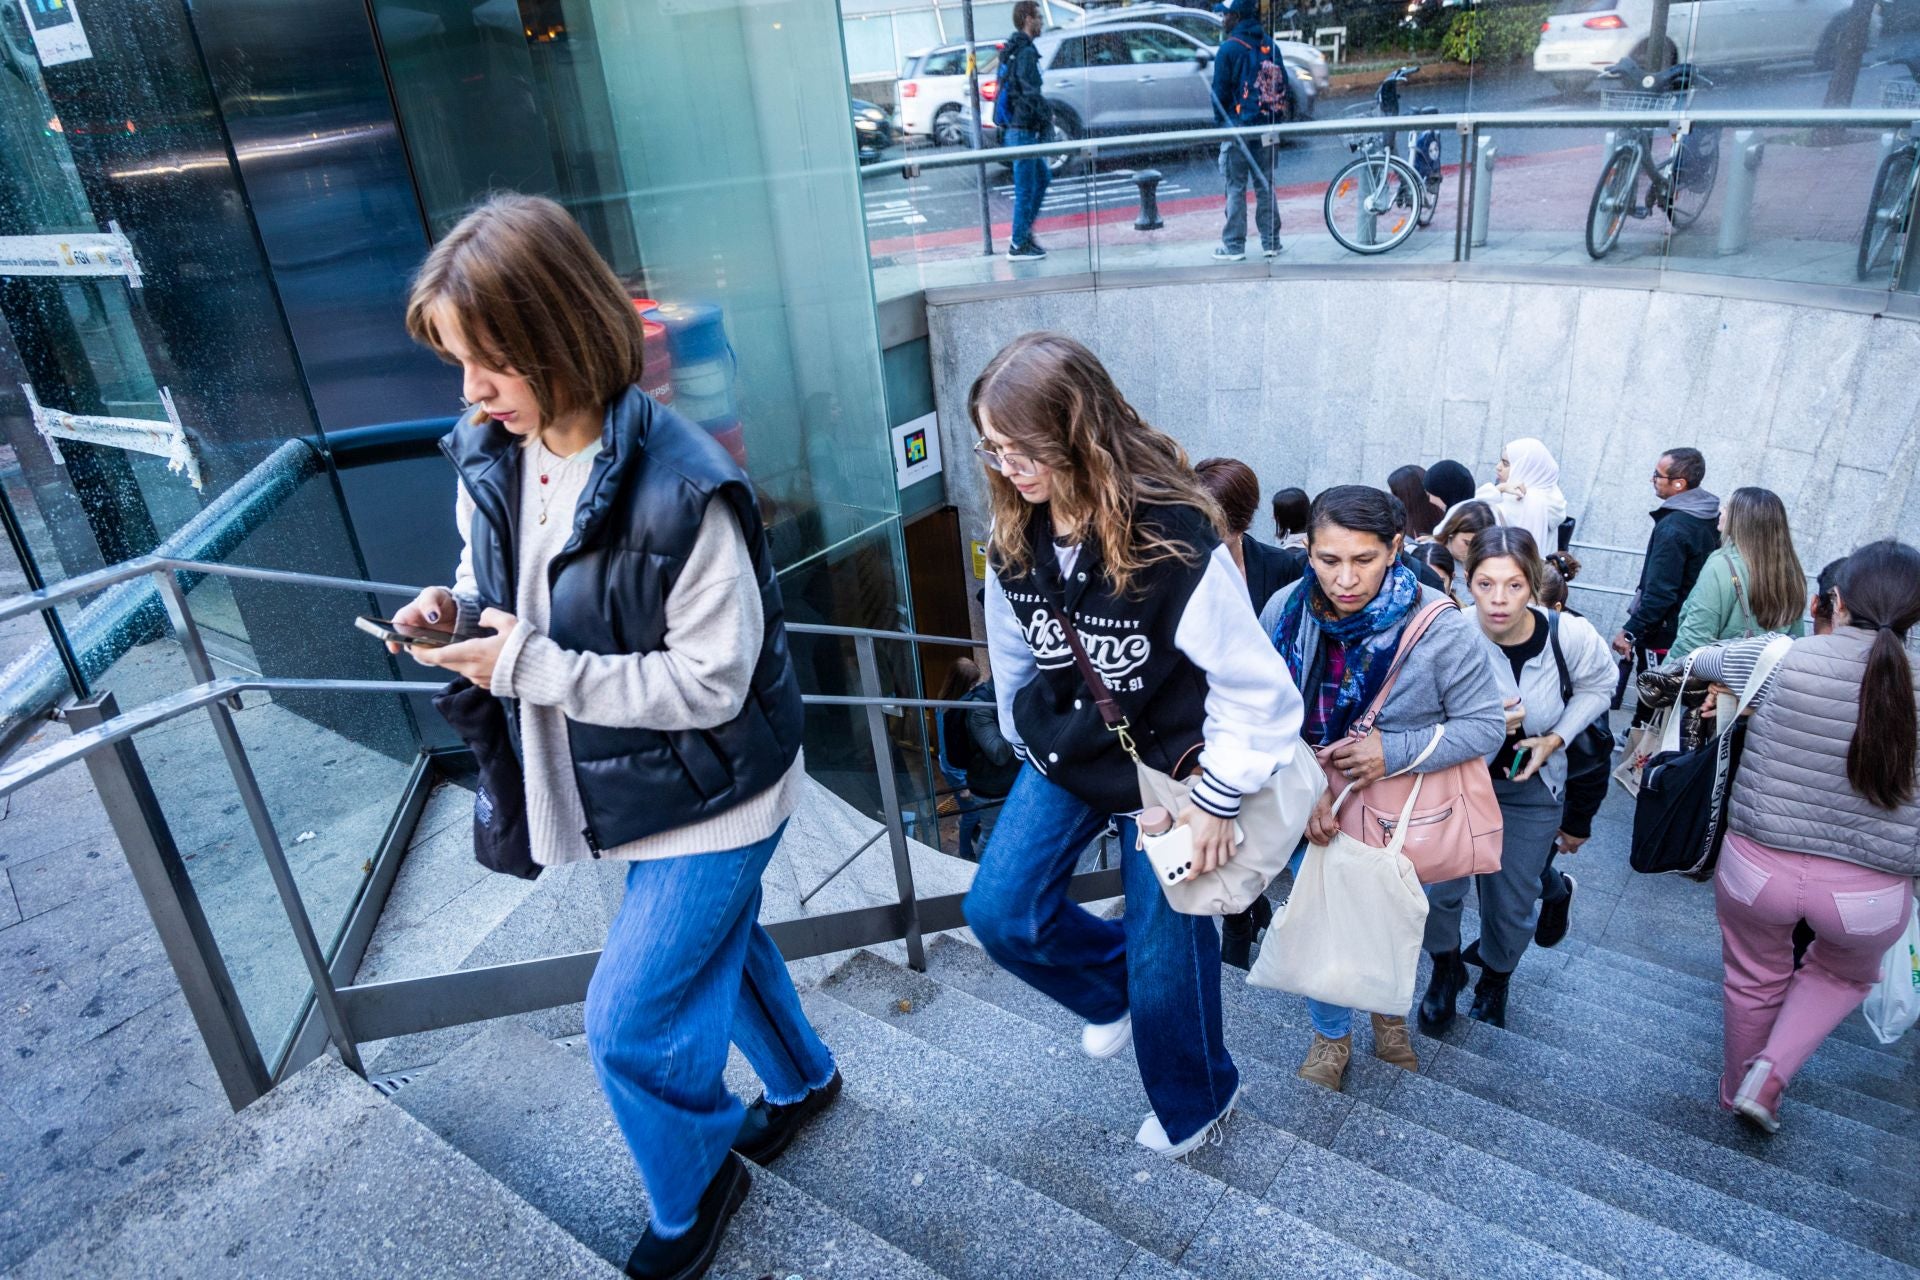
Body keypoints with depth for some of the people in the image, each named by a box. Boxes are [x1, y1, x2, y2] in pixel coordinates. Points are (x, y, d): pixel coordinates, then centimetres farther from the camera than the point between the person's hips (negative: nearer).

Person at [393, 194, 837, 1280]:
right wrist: (458, 610, -12)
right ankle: (803, 1079, 56)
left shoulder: (682, 487, -31)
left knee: (631, 1021, 3)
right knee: (718, 941, 27)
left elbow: (711, 682, -26)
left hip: (710, 792, -8)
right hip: (624, 782, 8)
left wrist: (530, 666, -28)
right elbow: (511, 589, 11)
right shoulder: (493, 457, -6)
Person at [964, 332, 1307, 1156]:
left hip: (1164, 768, -5)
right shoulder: (1013, 538, -10)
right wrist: (1028, 745, 15)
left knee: (1165, 955, 8)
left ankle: (1194, 1100, 40)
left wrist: (1219, 799, -17)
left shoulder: (1175, 538, -28)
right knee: (1000, 911, 1)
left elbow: (1254, 685, -22)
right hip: (1063, 754, 5)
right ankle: (1117, 990, 32)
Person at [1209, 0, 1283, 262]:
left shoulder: (1229, 48, -10)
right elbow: (1282, 84, 8)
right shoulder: (1269, 46, 6)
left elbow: (1220, 91, -9)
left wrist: (1220, 120, 5)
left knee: (1236, 188, -1)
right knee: (1265, 184, 10)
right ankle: (1271, 242, 13)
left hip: (1237, 125, -5)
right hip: (1266, 125, 5)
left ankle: (1234, 246, -1)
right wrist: (1275, 118, 16)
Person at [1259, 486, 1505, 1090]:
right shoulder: (1286, 611, -17)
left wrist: (1394, 752, -28)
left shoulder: (1438, 625, -24)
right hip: (1315, 807, 1)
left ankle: (1388, 1011, 54)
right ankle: (1331, 1034, 44)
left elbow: (1484, 725, -16)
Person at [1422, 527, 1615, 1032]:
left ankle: (1494, 980, 45)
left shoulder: (1570, 635, -22)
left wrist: (1555, 738, -9)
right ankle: (1446, 969, 22)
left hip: (1529, 785, 2)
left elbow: (1597, 686, 2)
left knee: (1511, 906, 11)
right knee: (1437, 886, -13)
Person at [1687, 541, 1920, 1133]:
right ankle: (1770, 1073, 17)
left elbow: (1700, 658, 8)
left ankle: (1737, 1088, 45)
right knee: (1844, 975, 32)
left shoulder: (1779, 658, -13)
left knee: (1755, 982, 25)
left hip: (1757, 867, 0)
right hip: (1869, 894, 1)